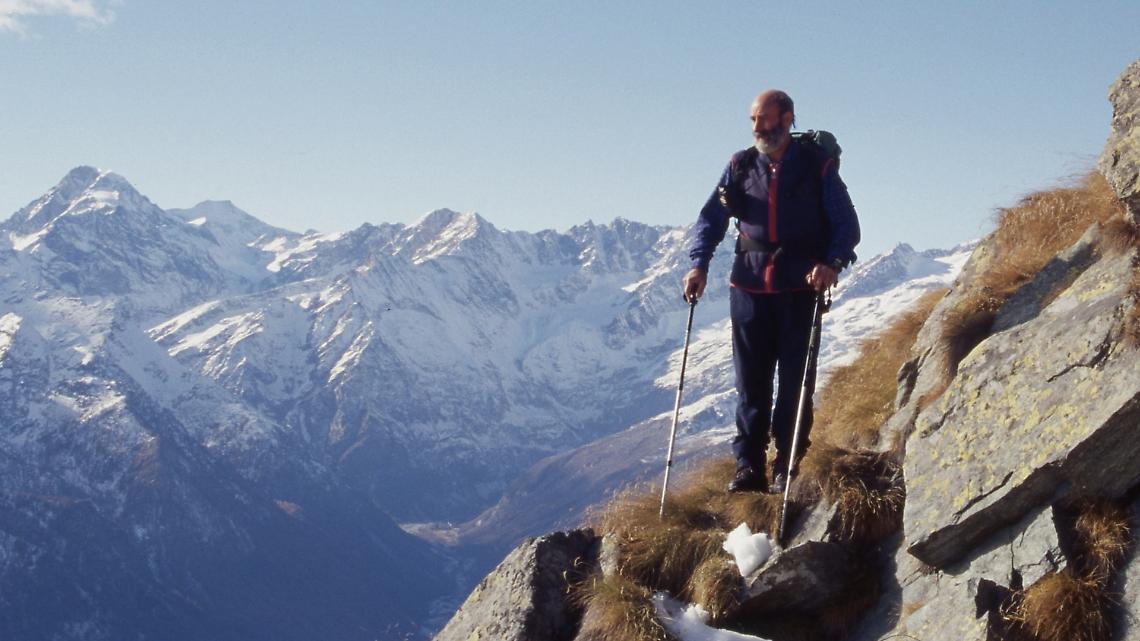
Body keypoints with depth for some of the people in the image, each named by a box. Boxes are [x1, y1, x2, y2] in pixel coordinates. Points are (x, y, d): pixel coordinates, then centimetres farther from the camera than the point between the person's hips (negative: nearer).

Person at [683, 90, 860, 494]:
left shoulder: (818, 167, 2)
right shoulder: (740, 166, 9)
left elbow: (847, 225, 2)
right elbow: (711, 218, 10)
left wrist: (832, 263, -17)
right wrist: (699, 264, -5)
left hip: (801, 288, -2)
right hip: (750, 287, 2)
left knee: (795, 380, -2)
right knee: (751, 380, 3)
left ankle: (787, 467, 6)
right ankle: (748, 467, 8)